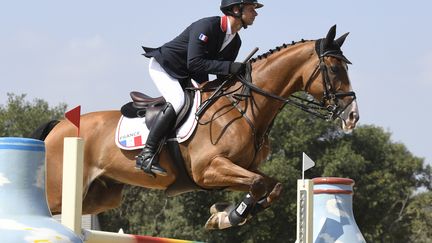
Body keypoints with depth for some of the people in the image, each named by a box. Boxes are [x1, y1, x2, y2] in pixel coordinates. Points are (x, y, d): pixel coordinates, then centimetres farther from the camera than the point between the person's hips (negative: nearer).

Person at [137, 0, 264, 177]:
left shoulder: (235, 42, -1)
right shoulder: (206, 26, -28)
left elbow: (223, 75, 8)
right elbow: (194, 63, -35)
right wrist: (229, 67, -38)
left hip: (185, 76, 10)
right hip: (162, 66, -10)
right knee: (177, 101, -31)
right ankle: (147, 154, -33)